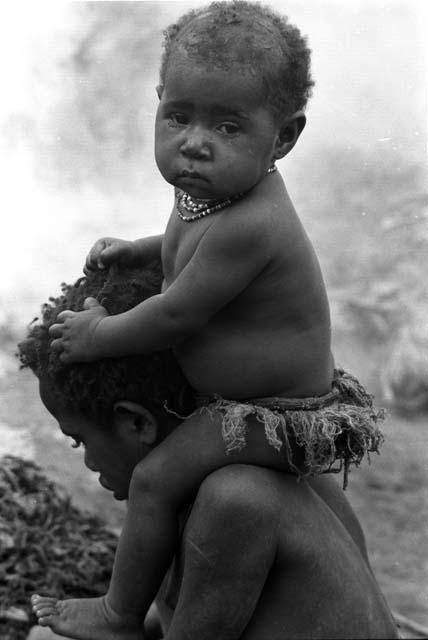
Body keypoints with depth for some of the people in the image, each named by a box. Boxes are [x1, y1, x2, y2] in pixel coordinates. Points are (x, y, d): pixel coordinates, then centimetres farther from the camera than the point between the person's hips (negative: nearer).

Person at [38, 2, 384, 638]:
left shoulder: (248, 225, -35)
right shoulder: (213, 188, -5)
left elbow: (175, 315, -28)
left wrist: (99, 336, -13)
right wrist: (137, 249, 8)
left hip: (281, 413, -10)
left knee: (156, 477, -10)